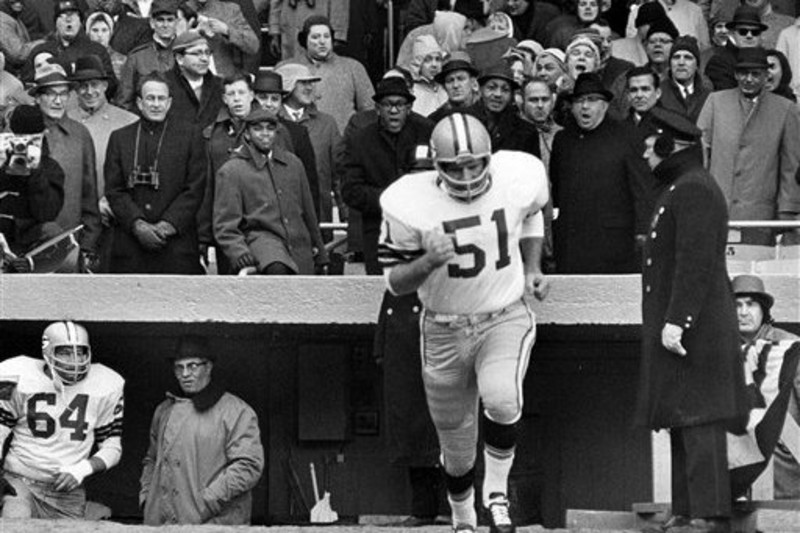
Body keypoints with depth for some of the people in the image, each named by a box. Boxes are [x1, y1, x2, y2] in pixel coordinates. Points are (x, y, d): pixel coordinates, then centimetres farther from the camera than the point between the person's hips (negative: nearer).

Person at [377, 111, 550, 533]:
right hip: (445, 331, 0)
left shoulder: (518, 179, -12)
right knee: (457, 449, 11)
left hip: (506, 319, 0)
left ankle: (497, 493, -5)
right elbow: (394, 283, -9)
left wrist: (531, 268, 3)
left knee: (502, 400, -31)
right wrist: (429, 262, -28)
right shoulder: (410, 205, -18)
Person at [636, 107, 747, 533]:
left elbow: (696, 263, -22)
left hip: (692, 328, -11)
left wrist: (677, 320, -25)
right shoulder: (677, 190, 20)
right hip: (676, 325, 11)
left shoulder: (694, 191, -14)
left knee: (698, 421, -12)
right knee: (682, 421, 11)